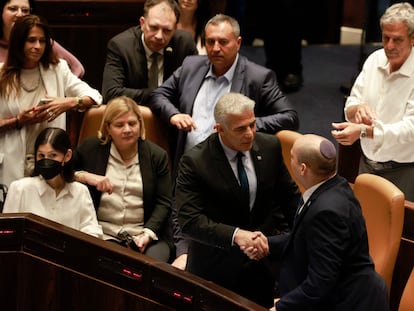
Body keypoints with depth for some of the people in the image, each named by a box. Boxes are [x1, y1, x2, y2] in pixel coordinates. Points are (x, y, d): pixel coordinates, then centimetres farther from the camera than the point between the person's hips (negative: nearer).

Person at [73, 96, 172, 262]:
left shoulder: (157, 155, 8)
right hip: (102, 235, 0)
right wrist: (85, 176, -10)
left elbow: (163, 203, 3)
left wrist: (148, 233, -13)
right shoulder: (91, 148, 9)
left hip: (146, 236, 1)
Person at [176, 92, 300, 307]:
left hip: (263, 258, 4)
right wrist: (235, 235, -36)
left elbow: (289, 195, 7)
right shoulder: (194, 162, -18)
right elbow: (189, 220, -24)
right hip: (215, 267, -3)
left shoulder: (270, 147, -5)